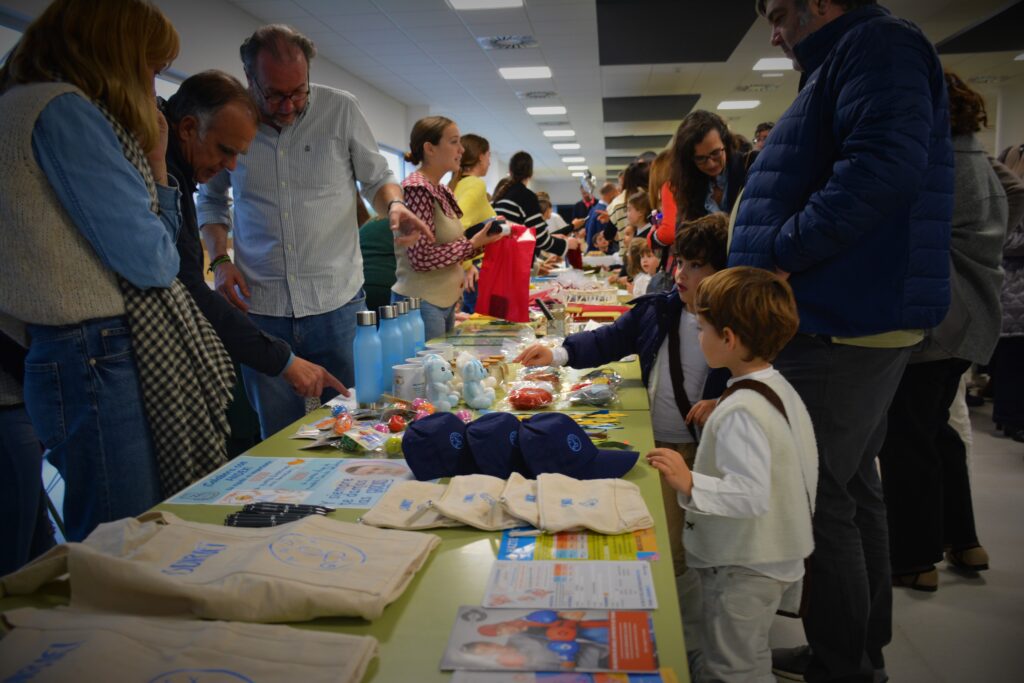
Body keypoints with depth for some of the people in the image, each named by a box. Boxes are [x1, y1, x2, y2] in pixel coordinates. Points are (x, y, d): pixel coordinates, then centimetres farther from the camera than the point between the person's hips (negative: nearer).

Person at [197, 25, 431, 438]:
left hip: (336, 301, -1)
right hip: (260, 307, 1)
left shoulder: (341, 109, -2)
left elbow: (377, 178, 8)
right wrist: (219, 260, 1)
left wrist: (394, 206, -15)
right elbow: (211, 200, 15)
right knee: (279, 437, 11)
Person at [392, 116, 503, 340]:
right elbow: (422, 257, -22)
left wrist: (482, 238, 4)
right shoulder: (416, 189, -15)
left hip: (445, 302, 9)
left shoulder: (443, 192, 12)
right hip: (422, 304, -9)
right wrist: (473, 244, -14)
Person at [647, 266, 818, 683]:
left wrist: (690, 484, -37)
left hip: (743, 568, -10)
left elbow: (752, 495, -32)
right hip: (777, 556, 10)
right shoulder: (780, 388, 2)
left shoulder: (740, 411, -27)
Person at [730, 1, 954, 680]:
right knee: (852, 486, 17)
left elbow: (885, 163, -27)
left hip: (844, 324, -11)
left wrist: (781, 251, -21)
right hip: (857, 319, 11)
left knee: (821, 499, -3)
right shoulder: (846, 60, 22)